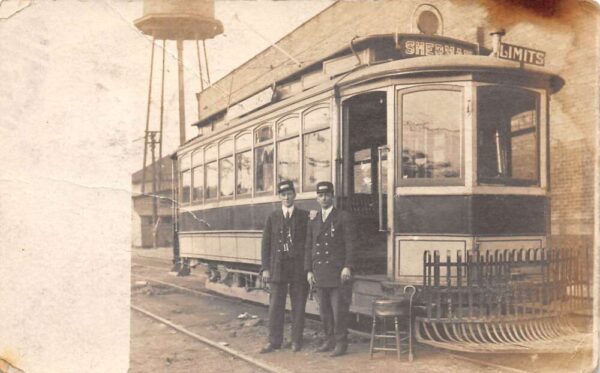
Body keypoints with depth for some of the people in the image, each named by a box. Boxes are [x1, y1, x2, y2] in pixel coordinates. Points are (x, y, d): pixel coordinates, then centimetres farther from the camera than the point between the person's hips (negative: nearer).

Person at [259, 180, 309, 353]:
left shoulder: (304, 216, 3)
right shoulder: (272, 217, 7)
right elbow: (266, 244, 6)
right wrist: (265, 268, 0)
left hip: (299, 268, -1)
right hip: (278, 268, 1)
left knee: (298, 306, 5)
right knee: (275, 306, 2)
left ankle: (296, 341, 16)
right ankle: (274, 341, 11)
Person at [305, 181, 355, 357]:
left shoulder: (344, 217, -1)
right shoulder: (313, 222, 14)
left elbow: (350, 244, -6)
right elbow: (309, 248, 14)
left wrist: (347, 267, -14)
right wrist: (309, 270, 6)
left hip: (338, 272, -5)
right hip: (320, 273, 5)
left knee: (339, 309, -4)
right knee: (324, 310, 9)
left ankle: (341, 342, 5)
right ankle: (329, 340, 20)